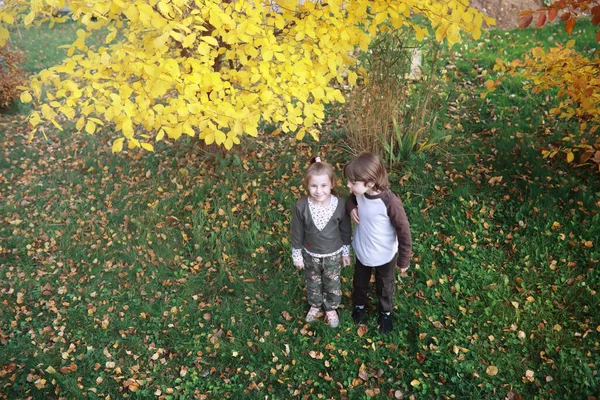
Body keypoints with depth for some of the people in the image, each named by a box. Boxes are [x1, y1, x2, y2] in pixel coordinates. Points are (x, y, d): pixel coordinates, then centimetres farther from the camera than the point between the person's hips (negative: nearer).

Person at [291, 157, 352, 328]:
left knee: (332, 284, 23)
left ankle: (331, 308, 52)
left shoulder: (340, 205, -24)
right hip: (310, 255, 0)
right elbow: (297, 233, -10)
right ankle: (315, 305, 55)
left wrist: (346, 252, 3)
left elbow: (346, 231, -7)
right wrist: (297, 255, -2)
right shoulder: (301, 206, -25)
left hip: (333, 255, 0)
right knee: (313, 283, 26)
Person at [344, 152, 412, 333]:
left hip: (385, 255, -4)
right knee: (360, 282, 28)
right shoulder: (360, 193, -20)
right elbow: (350, 199, 6)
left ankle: (386, 312, 52)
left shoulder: (390, 202, -36)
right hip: (362, 251, 4)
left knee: (385, 286, 24)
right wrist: (351, 207, -19)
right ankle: (359, 305, 58)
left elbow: (403, 231, -23)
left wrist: (404, 260, -14)